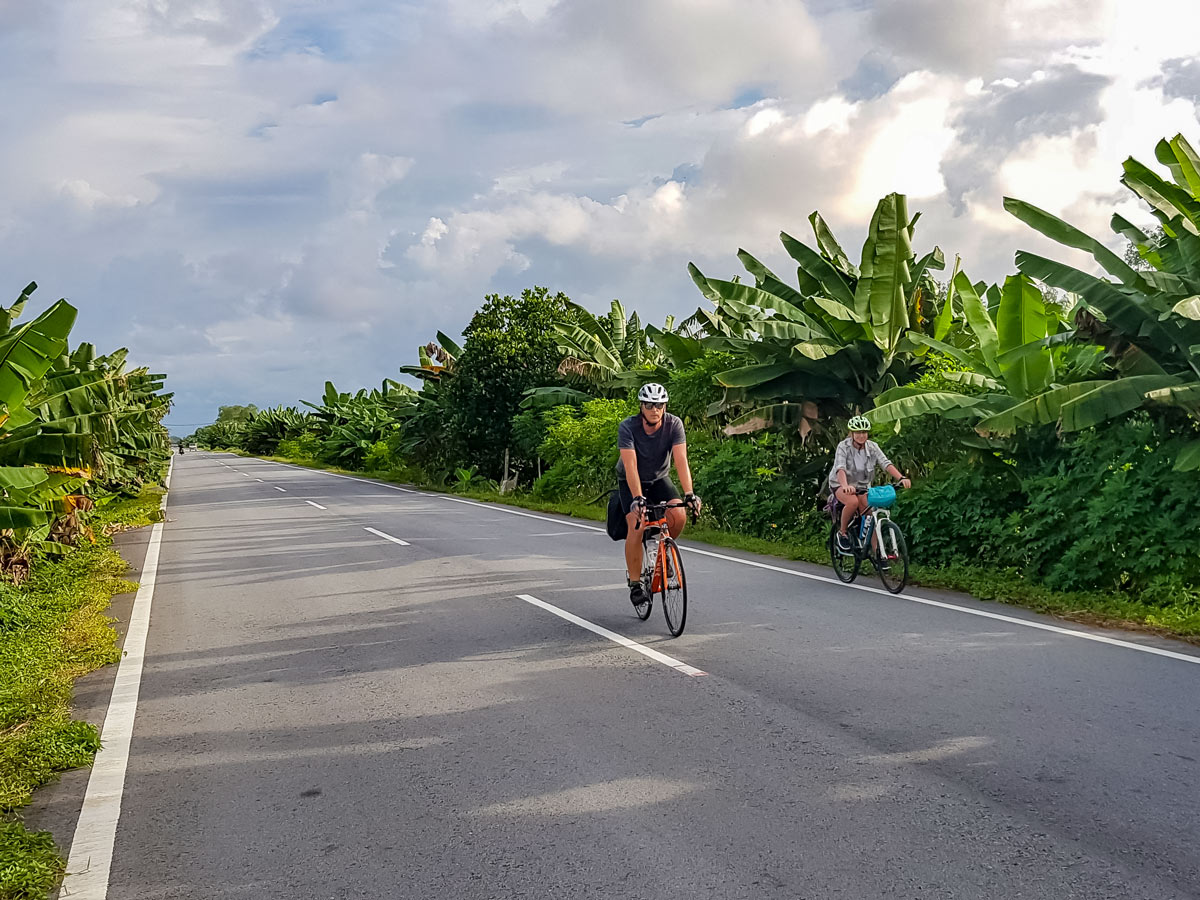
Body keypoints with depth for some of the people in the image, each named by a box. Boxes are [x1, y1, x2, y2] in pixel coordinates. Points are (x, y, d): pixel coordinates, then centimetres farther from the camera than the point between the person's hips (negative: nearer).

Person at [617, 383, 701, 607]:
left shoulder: (674, 424, -21)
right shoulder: (627, 427, -26)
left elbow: (681, 460, -28)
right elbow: (630, 466, -34)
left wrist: (689, 493, -41)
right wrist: (637, 498, -46)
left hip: (659, 479, 2)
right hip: (631, 482, -2)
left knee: (679, 516, -23)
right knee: (636, 527, -21)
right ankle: (635, 583, -7)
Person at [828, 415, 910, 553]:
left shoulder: (872, 447, -7)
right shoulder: (843, 447, -18)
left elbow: (886, 464, -18)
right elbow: (840, 468, -32)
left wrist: (901, 478, -35)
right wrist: (845, 486, -52)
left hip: (862, 485, 4)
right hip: (840, 485, -4)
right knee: (853, 502, -34)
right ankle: (842, 532, -13)